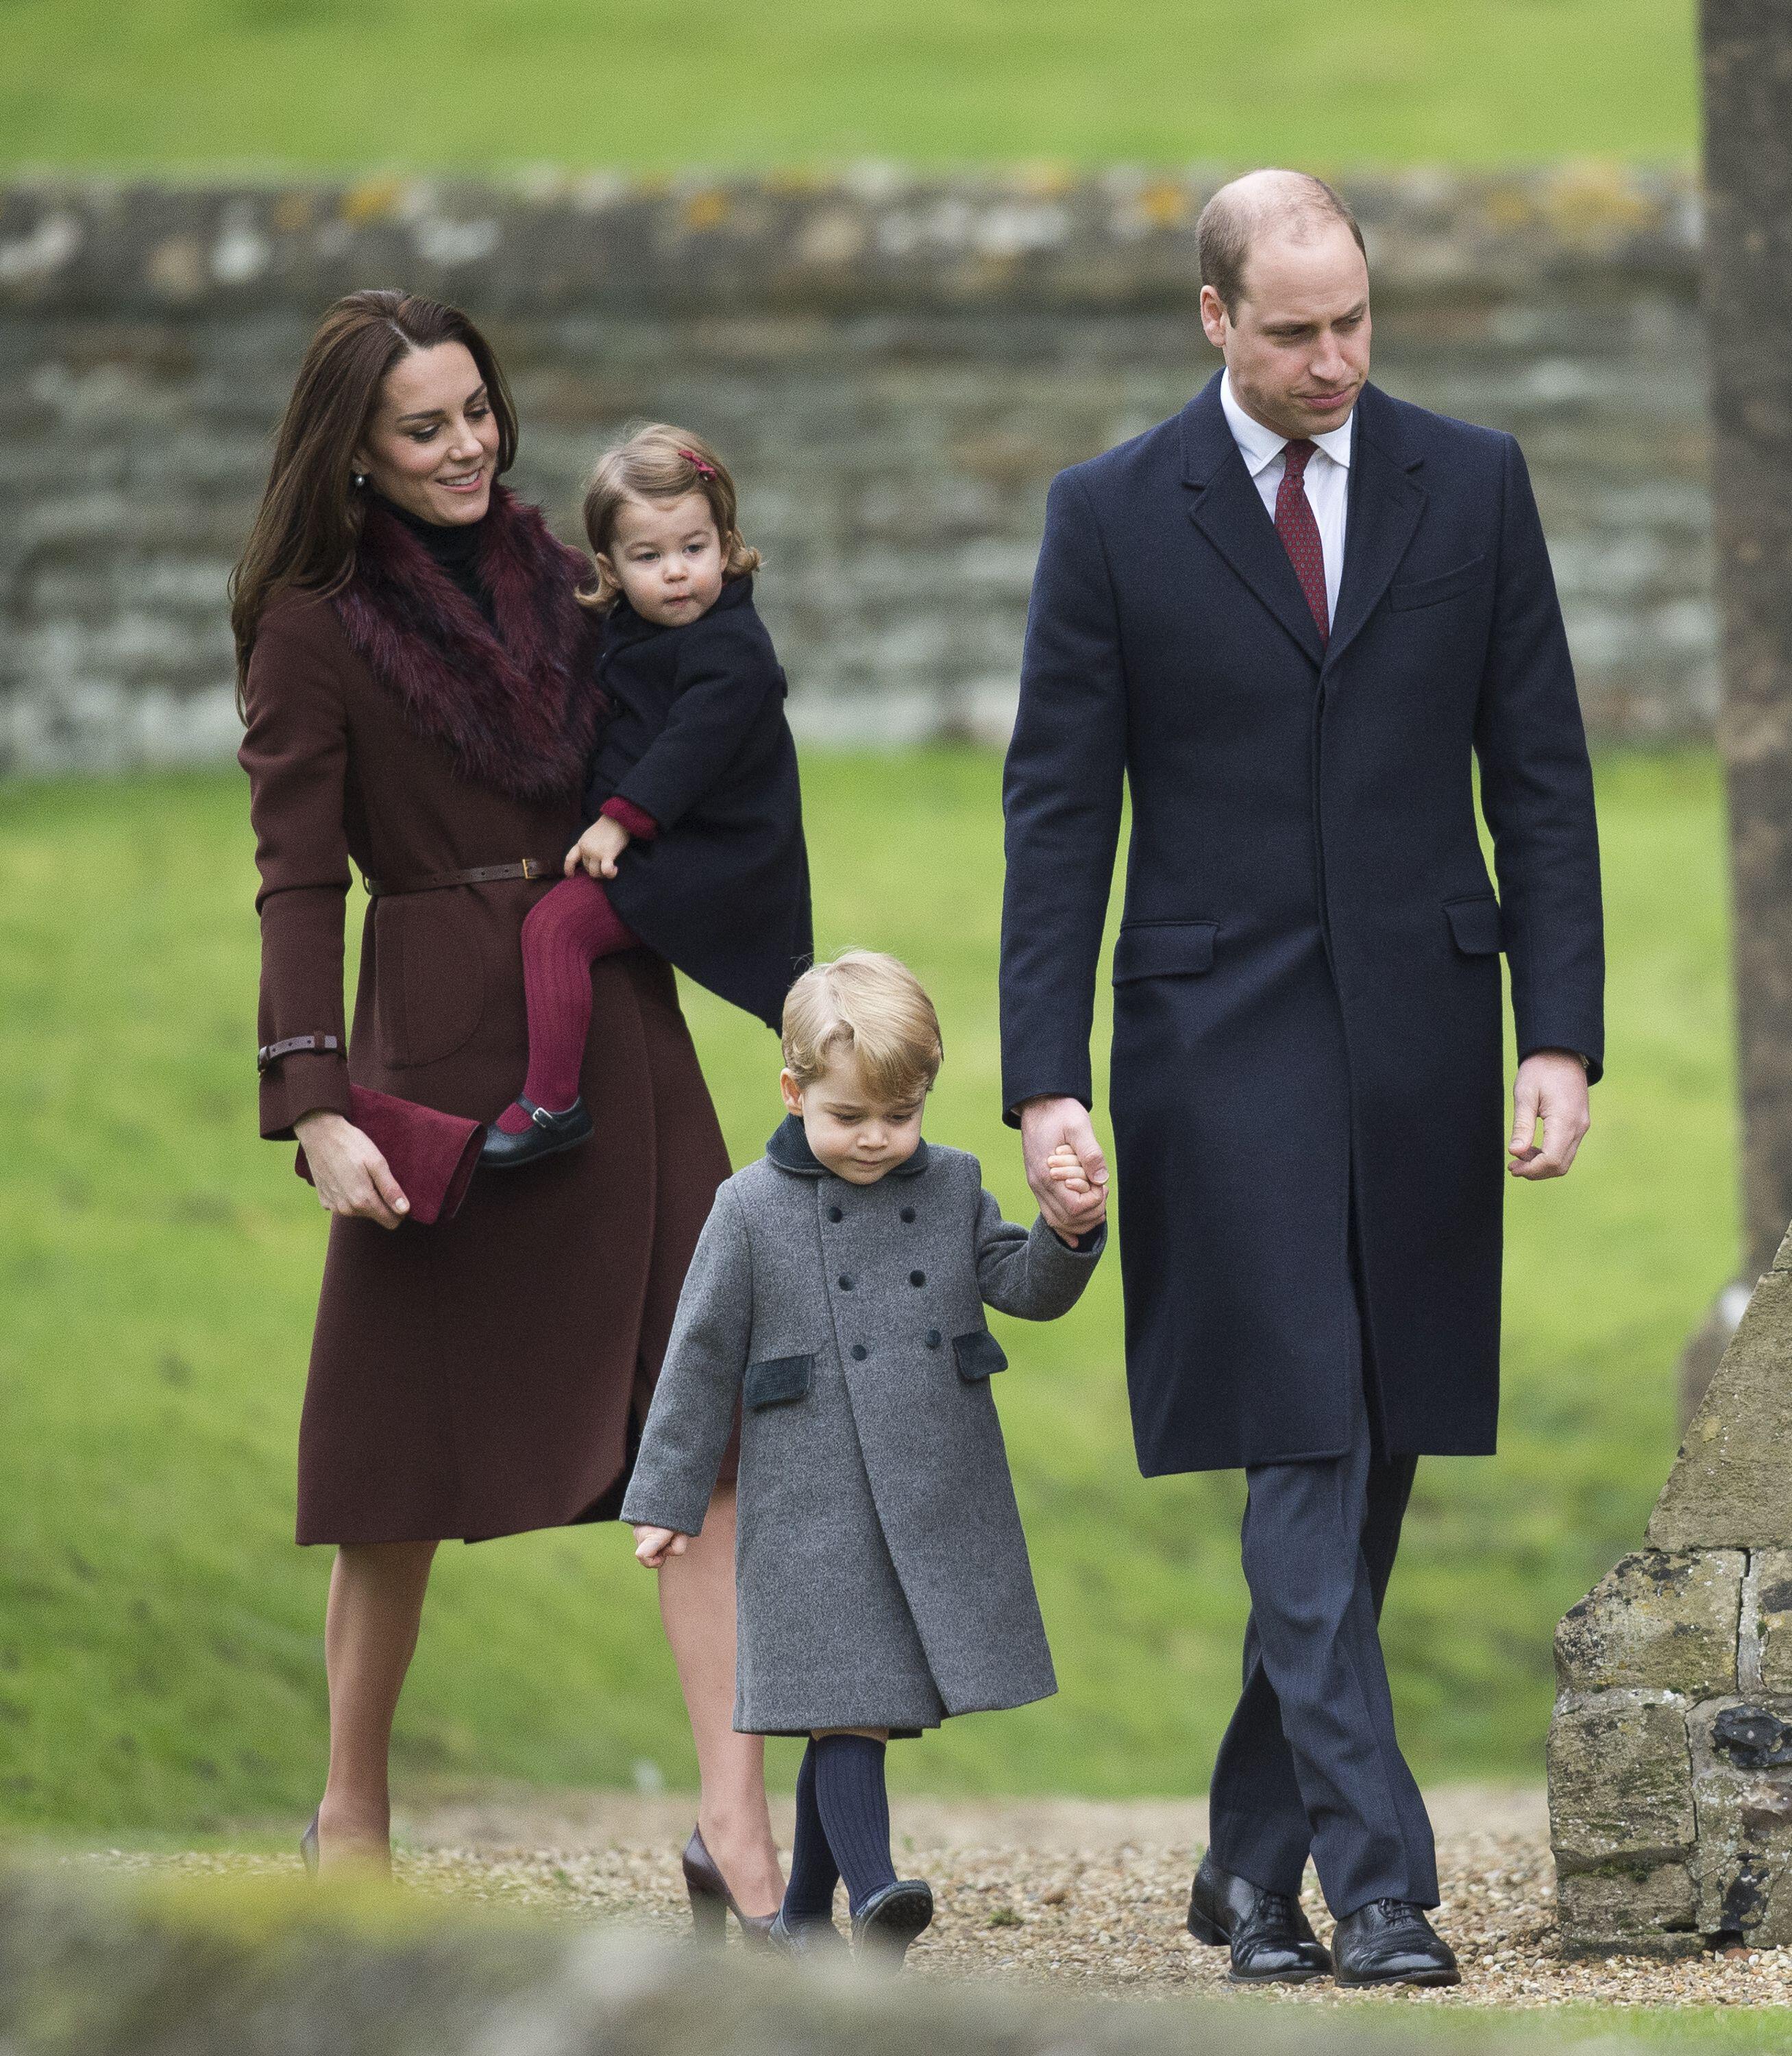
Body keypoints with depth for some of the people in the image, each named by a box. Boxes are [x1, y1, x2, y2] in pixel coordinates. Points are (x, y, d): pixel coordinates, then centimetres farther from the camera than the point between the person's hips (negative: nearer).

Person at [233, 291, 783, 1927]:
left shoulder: (562, 583, 11)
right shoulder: (316, 628, -5)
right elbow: (297, 883, -10)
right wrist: (316, 1106, -19)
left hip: (620, 1035, 5)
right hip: (441, 1051, -5)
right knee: (414, 1443, 3)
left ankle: (738, 1822, -12)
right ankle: (353, 1816, 19)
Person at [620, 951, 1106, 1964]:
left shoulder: (952, 1187, 9)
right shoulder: (754, 1208, 0)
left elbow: (1027, 1289, 4)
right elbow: (703, 1360, 2)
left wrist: (1072, 1233, -18)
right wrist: (667, 1500, 1)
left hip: (941, 1500, 3)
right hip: (816, 1507, -3)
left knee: (860, 1713, 9)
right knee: (846, 1703, -13)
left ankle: (804, 1913, 19)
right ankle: (875, 1895, -24)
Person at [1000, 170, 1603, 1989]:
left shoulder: (1472, 486, 5)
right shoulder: (1113, 515, -1)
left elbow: (1541, 777, 6)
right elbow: (1057, 814, 0)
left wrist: (1561, 1035, -3)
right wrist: (1044, 1084, -7)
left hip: (1421, 1041, 3)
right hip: (1222, 1039, -3)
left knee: (1373, 1463, 6)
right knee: (1304, 1455, -11)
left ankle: (1254, 1860, 18)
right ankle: (1375, 1876, -13)